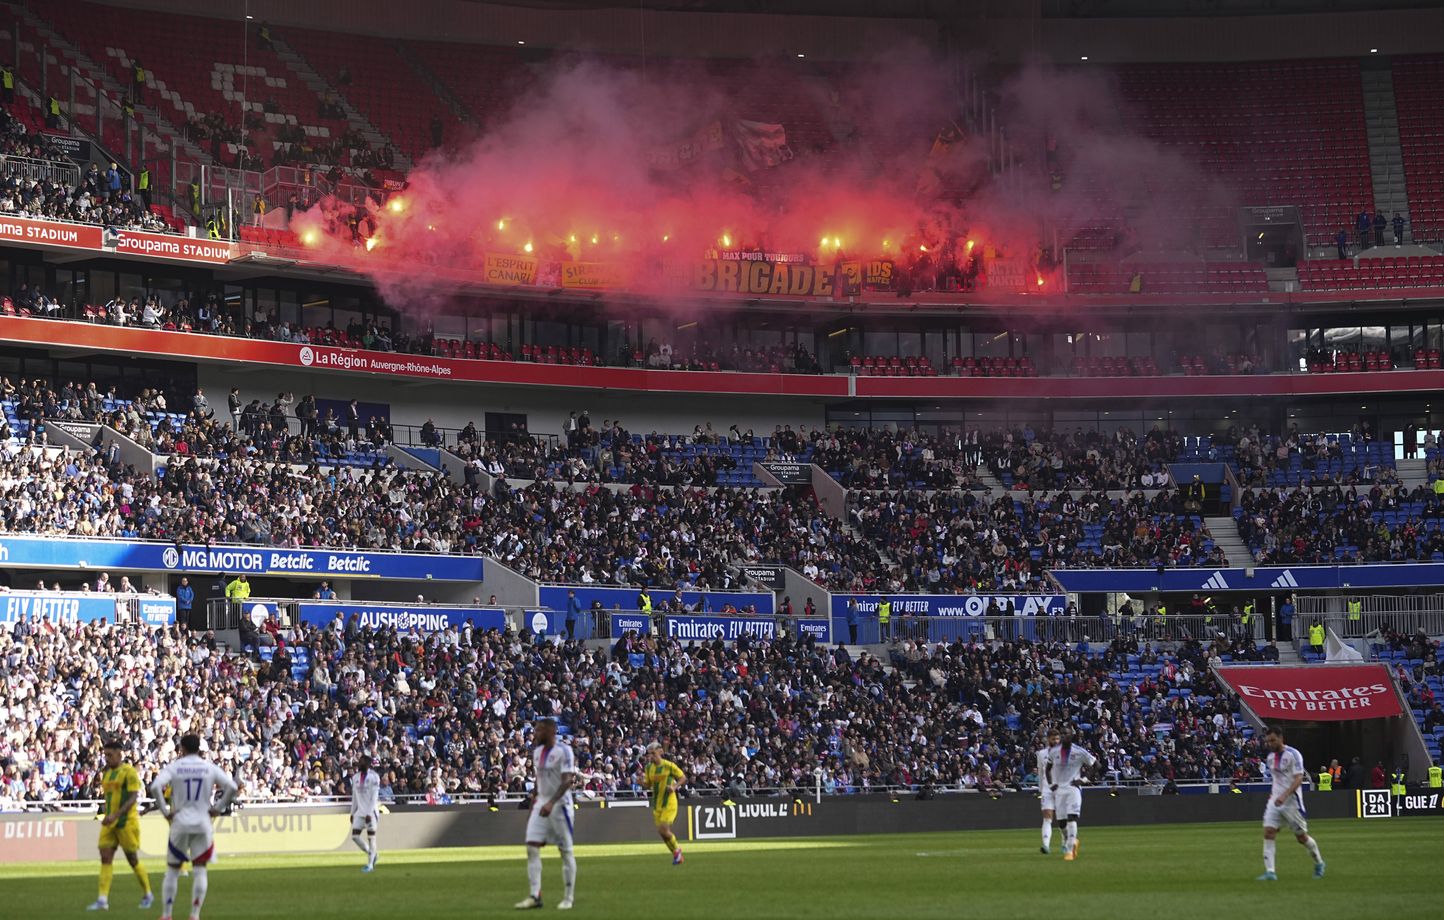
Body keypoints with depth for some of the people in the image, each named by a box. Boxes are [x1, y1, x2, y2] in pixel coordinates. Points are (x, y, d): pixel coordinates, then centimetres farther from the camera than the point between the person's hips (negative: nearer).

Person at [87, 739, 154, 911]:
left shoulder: (129, 772, -11)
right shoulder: (107, 773, 13)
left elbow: (134, 798, -18)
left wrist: (116, 815, -25)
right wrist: (105, 809, 8)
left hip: (126, 821, -7)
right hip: (110, 822, 7)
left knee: (133, 859, 2)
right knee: (106, 858, -3)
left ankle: (147, 895, 19)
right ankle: (103, 900, -6)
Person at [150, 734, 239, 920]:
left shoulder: (174, 767, -1)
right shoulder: (210, 768, 3)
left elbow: (155, 787, -16)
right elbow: (232, 787, -5)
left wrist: (165, 810, -8)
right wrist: (218, 808, 3)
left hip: (180, 823, -1)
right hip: (203, 824, 1)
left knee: (172, 869, 10)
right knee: (199, 869, 5)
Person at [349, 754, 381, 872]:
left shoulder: (373, 777, -9)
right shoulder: (356, 777, 10)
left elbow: (374, 797, -13)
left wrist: (369, 813, -18)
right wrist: (352, 813, 14)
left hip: (370, 812, -6)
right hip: (359, 812, 6)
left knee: (371, 838, -2)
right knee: (354, 836, 0)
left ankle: (370, 864, 5)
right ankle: (372, 854, 19)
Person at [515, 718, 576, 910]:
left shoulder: (563, 751, -13)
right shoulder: (537, 752, 9)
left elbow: (567, 781, -21)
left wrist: (551, 803, -31)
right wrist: (537, 800, 17)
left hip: (560, 804, -7)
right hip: (541, 804, 7)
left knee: (566, 851, 2)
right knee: (531, 848, -4)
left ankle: (568, 898, 10)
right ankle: (535, 896, -2)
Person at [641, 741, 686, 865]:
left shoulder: (669, 765, -9)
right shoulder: (649, 768, 7)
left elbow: (683, 777, -2)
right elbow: (648, 785, 11)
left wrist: (674, 786, -18)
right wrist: (642, 780, -11)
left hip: (669, 803, -6)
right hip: (657, 804, 6)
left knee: (663, 830, -16)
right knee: (662, 832, 6)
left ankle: (676, 849, 9)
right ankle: (676, 854, 24)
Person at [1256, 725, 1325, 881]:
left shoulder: (1293, 754, -13)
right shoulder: (1270, 757, 9)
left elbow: (1299, 779, -20)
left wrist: (1284, 795, -30)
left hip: (1291, 802, -6)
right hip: (1275, 801, 6)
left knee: (1302, 836, 5)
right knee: (1268, 833, -11)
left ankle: (1319, 863, 30)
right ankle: (1270, 872, -13)